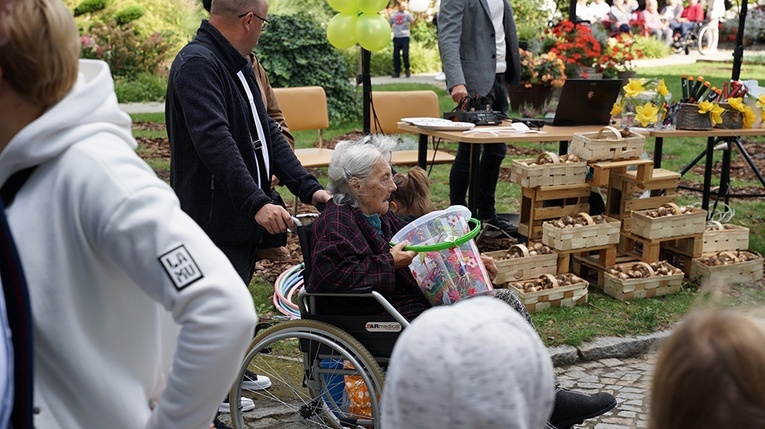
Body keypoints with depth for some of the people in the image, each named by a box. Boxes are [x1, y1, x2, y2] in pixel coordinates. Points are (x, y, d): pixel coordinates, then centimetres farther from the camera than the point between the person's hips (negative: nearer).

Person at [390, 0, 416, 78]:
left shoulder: (407, 14, 2)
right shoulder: (393, 15, 8)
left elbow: (412, 22, -10)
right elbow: (389, 25, 16)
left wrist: (416, 17, -25)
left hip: (405, 37, -2)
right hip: (396, 37, 2)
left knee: (405, 54, -9)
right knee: (396, 55, 2)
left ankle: (407, 69, 9)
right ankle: (397, 71, 10)